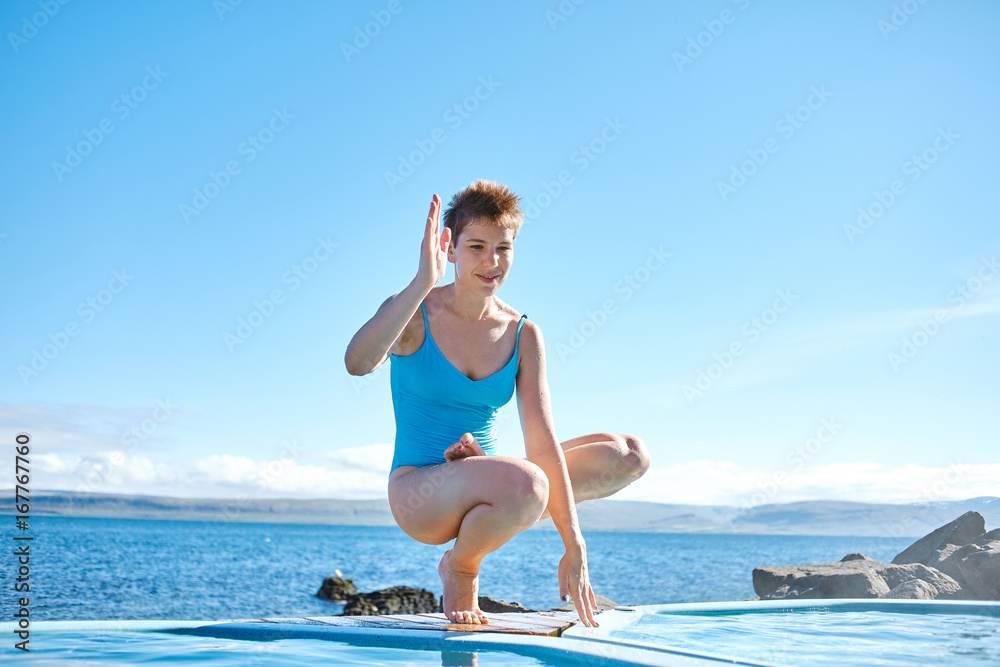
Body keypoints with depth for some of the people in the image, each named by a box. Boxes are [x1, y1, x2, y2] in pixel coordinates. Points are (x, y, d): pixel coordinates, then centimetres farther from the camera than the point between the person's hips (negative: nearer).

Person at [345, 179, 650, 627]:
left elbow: (542, 441, -8)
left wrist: (574, 549, -14)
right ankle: (459, 566, -5)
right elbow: (357, 363, -33)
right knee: (525, 484, -37)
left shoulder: (522, 336, -1)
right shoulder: (413, 314, -10)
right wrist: (423, 282, -34)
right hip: (419, 495, -5)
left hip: (484, 488, 5)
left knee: (630, 455, -3)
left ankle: (496, 519, -4)